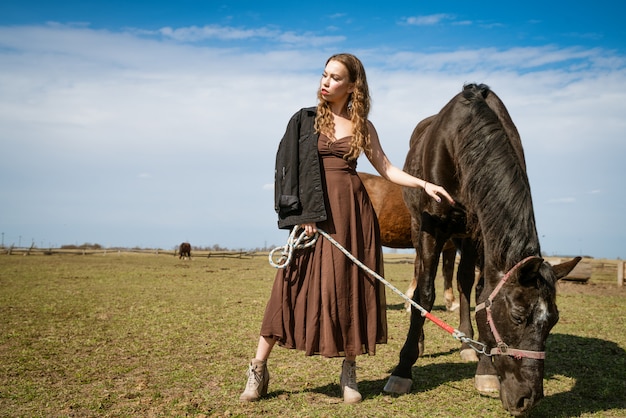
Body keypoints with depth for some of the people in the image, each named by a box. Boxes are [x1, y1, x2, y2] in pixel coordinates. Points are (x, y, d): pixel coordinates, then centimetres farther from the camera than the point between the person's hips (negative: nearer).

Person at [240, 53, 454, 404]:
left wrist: (424, 184, -1)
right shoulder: (305, 120, 6)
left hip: (353, 210, 2)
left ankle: (349, 373, 16)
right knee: (299, 285, -4)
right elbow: (288, 166, 0)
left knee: (350, 288, 3)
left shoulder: (363, 127, 11)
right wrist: (302, 213, -10)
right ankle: (259, 369, 7)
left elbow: (387, 169, 12)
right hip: (314, 213, -2)